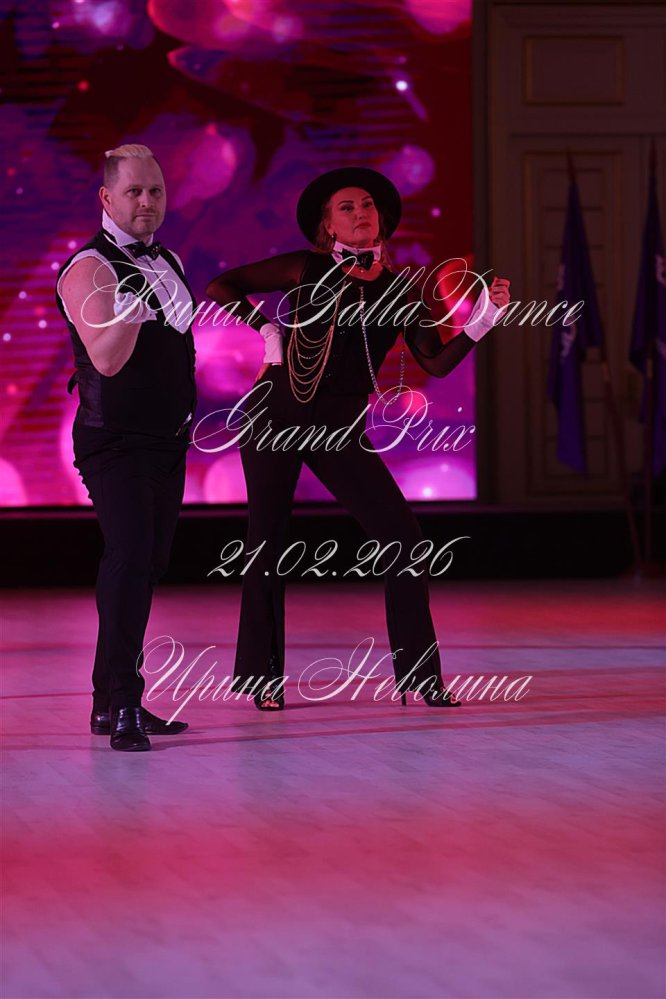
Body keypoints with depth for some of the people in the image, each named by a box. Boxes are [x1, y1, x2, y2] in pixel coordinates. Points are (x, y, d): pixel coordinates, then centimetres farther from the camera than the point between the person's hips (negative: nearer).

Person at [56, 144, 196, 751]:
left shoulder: (168, 261, 13)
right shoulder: (90, 268, -13)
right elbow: (108, 359, -25)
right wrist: (137, 296, -36)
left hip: (167, 440, 8)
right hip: (115, 444, -8)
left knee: (147, 565, 10)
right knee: (129, 555, -20)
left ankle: (112, 700, 18)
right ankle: (122, 705, -19)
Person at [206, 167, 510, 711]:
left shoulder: (398, 290, 4)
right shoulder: (309, 270, -3)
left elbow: (437, 361, -5)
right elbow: (221, 288, 0)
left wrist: (483, 320, -16)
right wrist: (265, 330, -8)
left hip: (339, 431, 3)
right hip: (277, 416, -2)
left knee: (404, 539, -6)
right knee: (267, 545, 0)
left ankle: (419, 675, 2)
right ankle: (262, 678, 12)